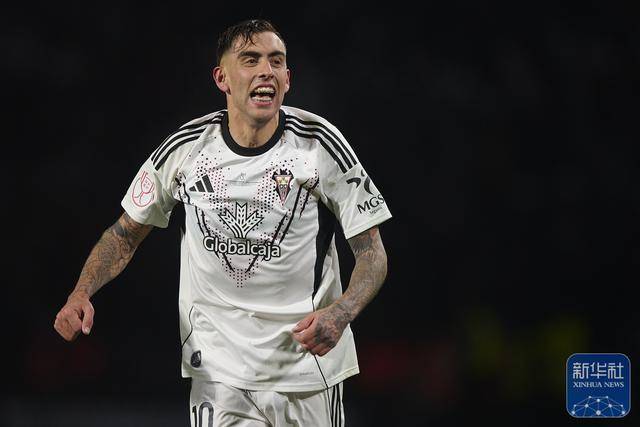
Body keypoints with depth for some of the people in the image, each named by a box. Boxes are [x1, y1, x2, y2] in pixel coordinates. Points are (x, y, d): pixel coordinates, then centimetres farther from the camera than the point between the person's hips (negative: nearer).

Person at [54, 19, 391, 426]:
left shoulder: (320, 143, -8)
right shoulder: (186, 148, -3)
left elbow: (372, 252, -6)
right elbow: (126, 233, 9)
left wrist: (339, 314, -25)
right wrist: (82, 293, -9)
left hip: (309, 364, 0)